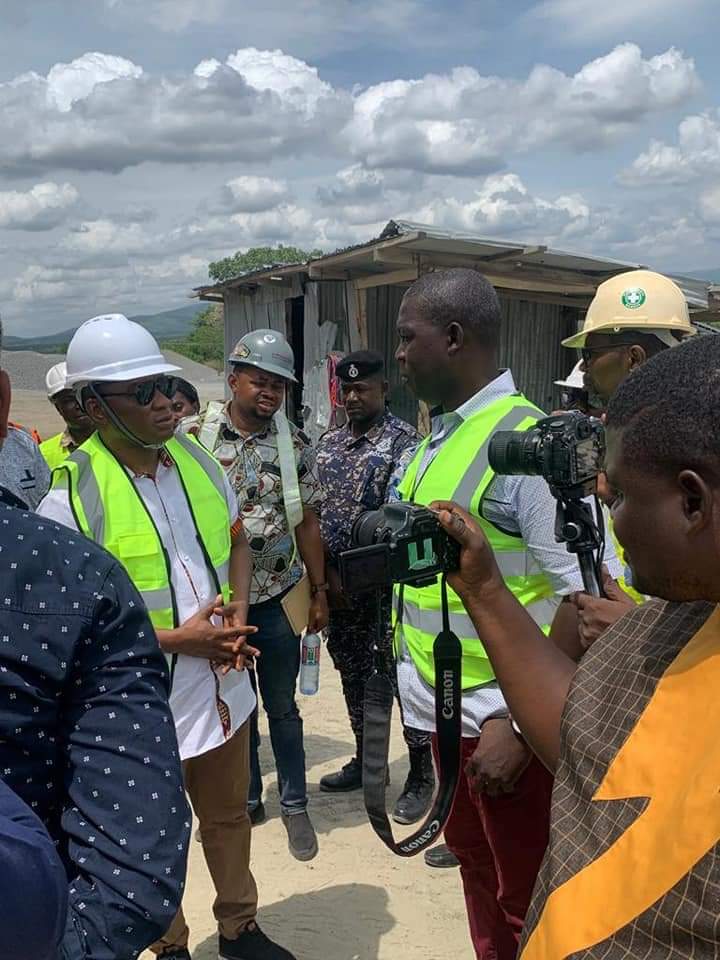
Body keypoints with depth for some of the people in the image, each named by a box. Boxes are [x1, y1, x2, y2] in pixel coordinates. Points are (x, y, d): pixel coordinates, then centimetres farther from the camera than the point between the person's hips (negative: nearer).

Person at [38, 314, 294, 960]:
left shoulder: (195, 459, -1)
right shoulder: (71, 497, -20)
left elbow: (236, 541, 12)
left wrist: (237, 616, -4)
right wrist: (177, 640, -21)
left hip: (222, 684, 6)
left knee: (229, 815, 24)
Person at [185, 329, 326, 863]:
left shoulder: (296, 445, -1)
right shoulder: (196, 435, -6)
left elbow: (307, 523, 3)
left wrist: (319, 592, 4)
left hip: (276, 597, 0)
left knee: (282, 707, 11)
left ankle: (295, 805, 26)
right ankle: (245, 799, 33)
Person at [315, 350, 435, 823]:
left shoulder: (404, 441, -7)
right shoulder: (328, 444, 11)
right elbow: (315, 516, 11)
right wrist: (331, 574, 2)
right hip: (341, 583, 6)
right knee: (353, 674, 17)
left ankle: (421, 775, 14)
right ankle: (365, 760, 34)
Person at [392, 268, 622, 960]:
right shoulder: (438, 438, 7)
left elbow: (585, 598, -23)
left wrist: (517, 722, -23)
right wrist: (418, 680, 15)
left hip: (505, 719, -8)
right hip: (448, 709, 8)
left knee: (523, 902, 11)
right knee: (474, 866, 24)